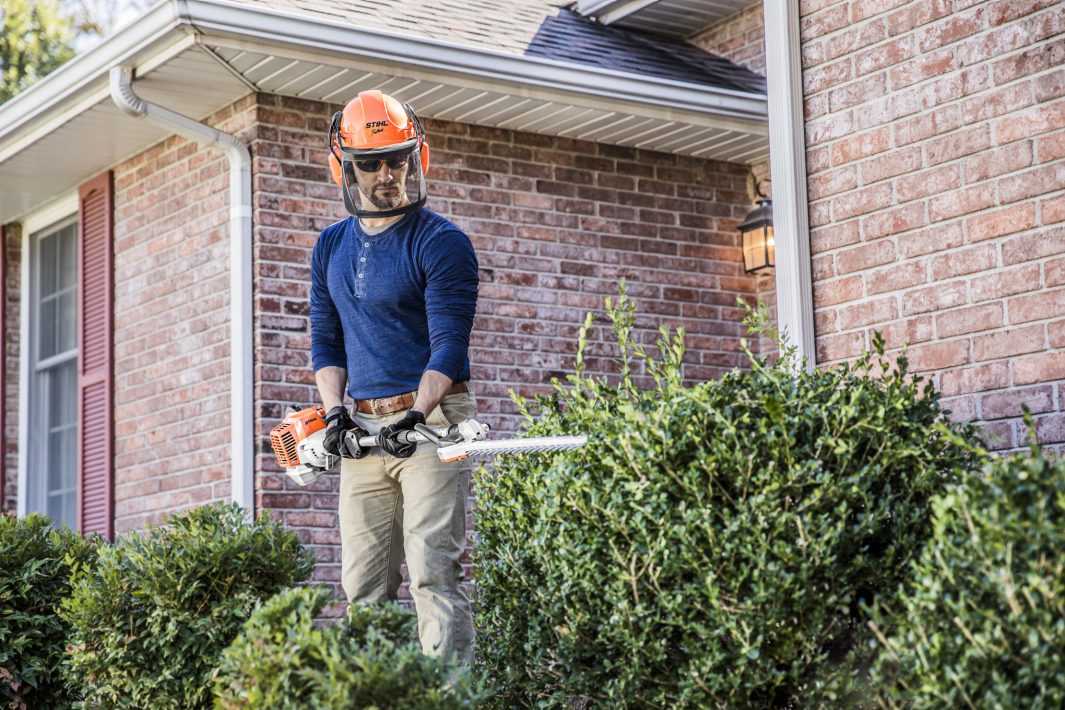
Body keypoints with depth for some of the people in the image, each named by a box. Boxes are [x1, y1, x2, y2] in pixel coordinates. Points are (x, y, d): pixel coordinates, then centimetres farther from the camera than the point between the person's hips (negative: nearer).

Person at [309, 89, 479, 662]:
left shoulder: (441, 243, -5)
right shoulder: (331, 247, 16)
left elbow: (448, 345, -13)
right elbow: (325, 341, 17)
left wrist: (417, 415, -26)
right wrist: (335, 411, 0)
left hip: (431, 421, -6)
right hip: (362, 427, 6)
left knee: (433, 571, -13)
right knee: (362, 589, 5)